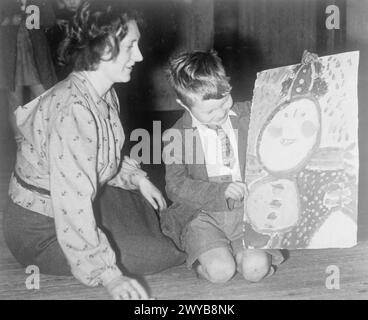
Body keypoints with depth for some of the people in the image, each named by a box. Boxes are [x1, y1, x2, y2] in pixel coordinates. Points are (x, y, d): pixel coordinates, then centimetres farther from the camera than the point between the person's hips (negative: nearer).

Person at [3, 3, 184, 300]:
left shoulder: (105, 94, -2)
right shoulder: (70, 109, -32)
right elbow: (73, 200, -36)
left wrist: (137, 177, 3)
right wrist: (108, 273, -36)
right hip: (41, 230, -9)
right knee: (162, 254, -10)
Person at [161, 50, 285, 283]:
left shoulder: (249, 114, 1)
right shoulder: (175, 136, -5)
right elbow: (176, 187, -9)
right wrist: (220, 191, -20)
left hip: (248, 210, 2)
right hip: (203, 214, -1)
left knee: (256, 269, -19)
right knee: (220, 271, -22)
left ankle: (236, 250, 13)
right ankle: (205, 254, 11)